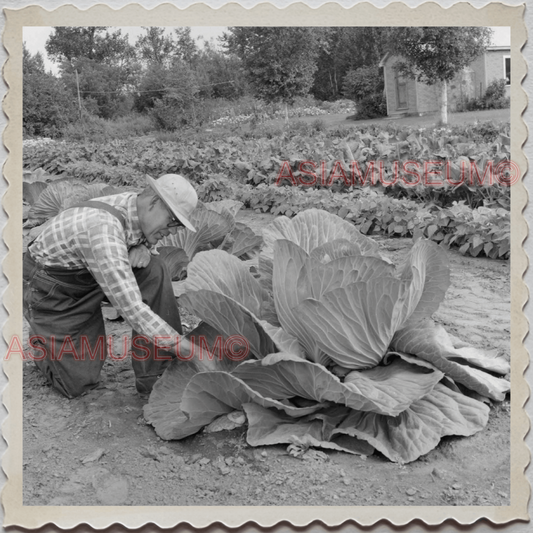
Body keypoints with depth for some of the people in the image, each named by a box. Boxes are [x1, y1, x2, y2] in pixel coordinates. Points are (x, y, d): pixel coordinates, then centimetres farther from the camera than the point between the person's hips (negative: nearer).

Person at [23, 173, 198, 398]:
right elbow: (132, 309, -41)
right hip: (50, 287, -7)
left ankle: (154, 377, -9)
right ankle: (42, 338, 24)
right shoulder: (104, 231, -38)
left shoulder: (135, 203, -12)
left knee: (153, 271, -18)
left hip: (86, 275, 7)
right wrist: (191, 350, -39)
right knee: (77, 384, -5)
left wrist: (142, 249, -18)